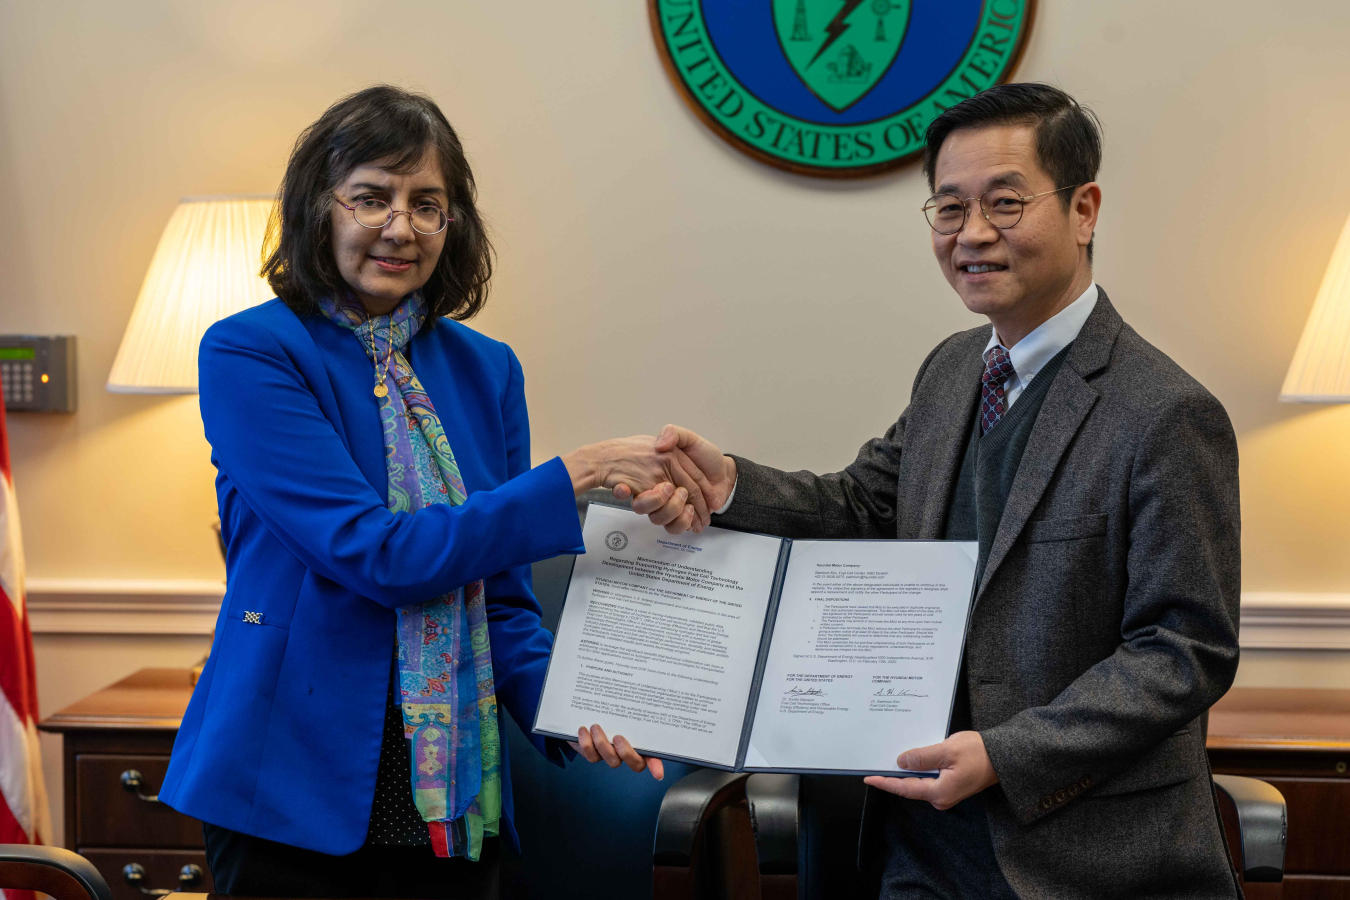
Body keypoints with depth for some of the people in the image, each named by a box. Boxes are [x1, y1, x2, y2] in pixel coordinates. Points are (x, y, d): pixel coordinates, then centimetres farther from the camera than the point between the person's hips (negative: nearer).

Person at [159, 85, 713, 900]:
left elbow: (503, 600, 9)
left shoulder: (485, 371, 6)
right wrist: (575, 477, -19)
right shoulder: (249, 353, -9)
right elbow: (375, 553, -18)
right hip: (298, 798, -4)